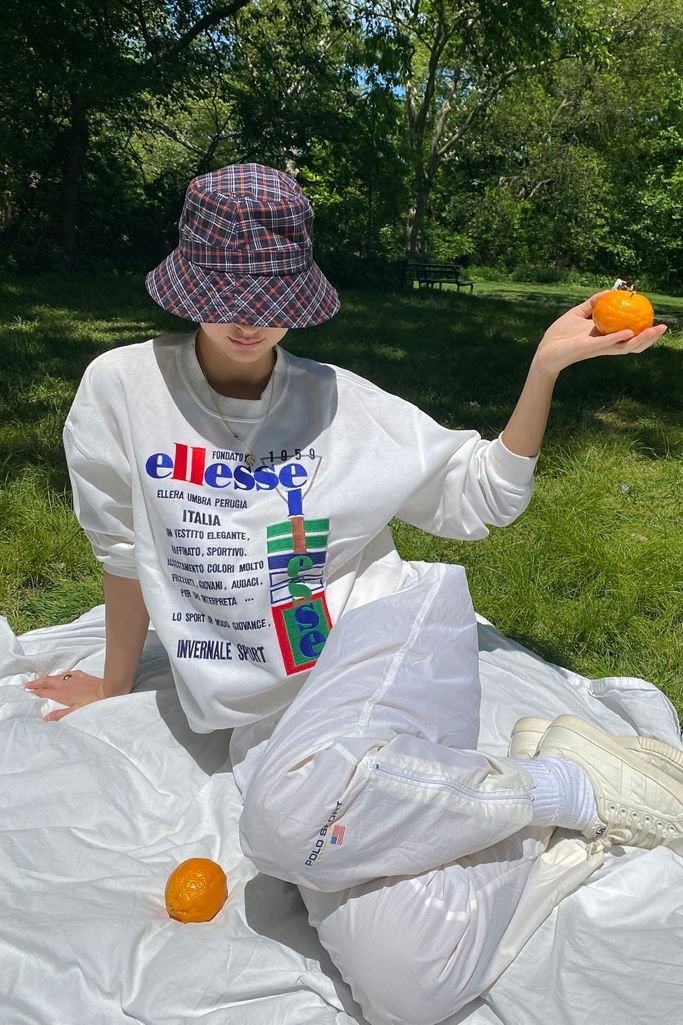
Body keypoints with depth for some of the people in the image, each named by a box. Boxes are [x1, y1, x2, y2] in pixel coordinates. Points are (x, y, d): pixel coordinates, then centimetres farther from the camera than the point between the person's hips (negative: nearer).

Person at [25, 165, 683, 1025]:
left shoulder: (342, 403, -1)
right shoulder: (123, 389, 0)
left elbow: (483, 497, 8)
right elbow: (124, 551, 13)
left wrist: (546, 363, -3)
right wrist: (115, 683, 25)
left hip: (385, 641, -1)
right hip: (269, 712, 1)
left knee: (293, 809, -37)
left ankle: (561, 785, -9)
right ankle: (534, 820, 6)